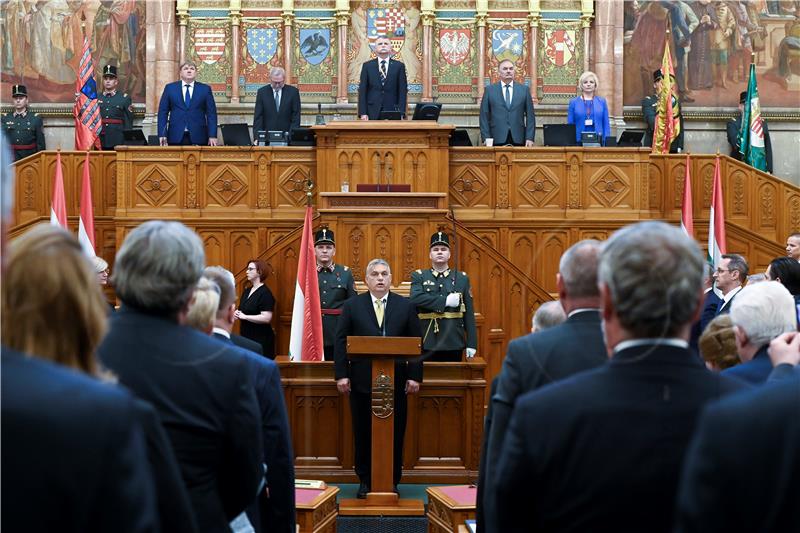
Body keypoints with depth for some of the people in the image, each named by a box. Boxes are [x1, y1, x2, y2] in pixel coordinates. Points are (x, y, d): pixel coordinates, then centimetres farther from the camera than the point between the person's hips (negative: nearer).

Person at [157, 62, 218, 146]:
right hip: (176, 136, 0)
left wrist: (212, 136, -4)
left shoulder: (205, 89, 9)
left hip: (198, 137, 0)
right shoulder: (170, 88, 10)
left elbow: (211, 113, 6)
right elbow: (163, 112, 8)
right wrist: (162, 134, -3)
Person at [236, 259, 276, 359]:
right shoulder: (247, 291, 14)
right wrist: (237, 313, 4)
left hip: (261, 339, -8)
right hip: (246, 337, 8)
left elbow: (266, 318, -21)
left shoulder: (265, 293, -12)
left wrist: (244, 317, -18)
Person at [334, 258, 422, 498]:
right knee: (363, 433, 6)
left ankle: (392, 481, 15)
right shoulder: (352, 306, 5)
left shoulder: (406, 306, 6)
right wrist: (341, 374, -6)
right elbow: (341, 342, 2)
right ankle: (365, 480, 17)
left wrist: (415, 376, -4)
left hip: (396, 381, 0)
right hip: (361, 380, 0)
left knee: (395, 433, 4)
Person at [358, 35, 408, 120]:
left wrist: (401, 113, -5)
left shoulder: (399, 66, 7)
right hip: (372, 113, 0)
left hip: (392, 111, 0)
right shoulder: (367, 66, 8)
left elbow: (403, 91, 4)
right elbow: (362, 90, 5)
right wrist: (363, 113, -5)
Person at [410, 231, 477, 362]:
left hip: (454, 343, 1)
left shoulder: (462, 278, 9)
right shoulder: (419, 276, 7)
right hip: (427, 343, -1)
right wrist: (445, 301, -17)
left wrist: (471, 344, 0)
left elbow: (469, 314, 6)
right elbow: (415, 298, -14)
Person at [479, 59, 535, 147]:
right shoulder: (490, 89, 7)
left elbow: (530, 116, 7)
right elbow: (484, 116, 5)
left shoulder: (524, 89, 10)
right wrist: (486, 138, -4)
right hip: (497, 139, -1)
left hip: (518, 139, 1)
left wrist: (530, 138, -2)